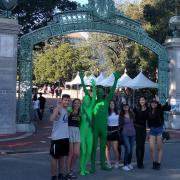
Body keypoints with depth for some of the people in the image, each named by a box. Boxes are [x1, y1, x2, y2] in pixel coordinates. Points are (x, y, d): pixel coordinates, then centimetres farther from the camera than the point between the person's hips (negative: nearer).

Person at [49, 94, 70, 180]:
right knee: (55, 157, 2)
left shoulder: (66, 110, 10)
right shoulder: (58, 109, -14)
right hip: (57, 137, -8)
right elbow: (51, 119, -36)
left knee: (62, 156, 15)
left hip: (65, 137, 8)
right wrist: (58, 107, -38)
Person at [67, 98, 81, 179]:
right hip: (70, 130, -5)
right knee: (71, 153, 1)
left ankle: (71, 168, 25)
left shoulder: (80, 113, 14)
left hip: (77, 131, 5)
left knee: (77, 153, 3)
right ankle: (69, 172, 14)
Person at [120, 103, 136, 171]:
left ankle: (129, 163, 22)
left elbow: (134, 122, 14)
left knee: (131, 150, 8)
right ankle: (125, 165, -3)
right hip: (125, 134, -4)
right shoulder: (121, 115, -2)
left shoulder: (132, 114, 7)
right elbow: (120, 125, 2)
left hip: (132, 133, 4)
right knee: (127, 149, -13)